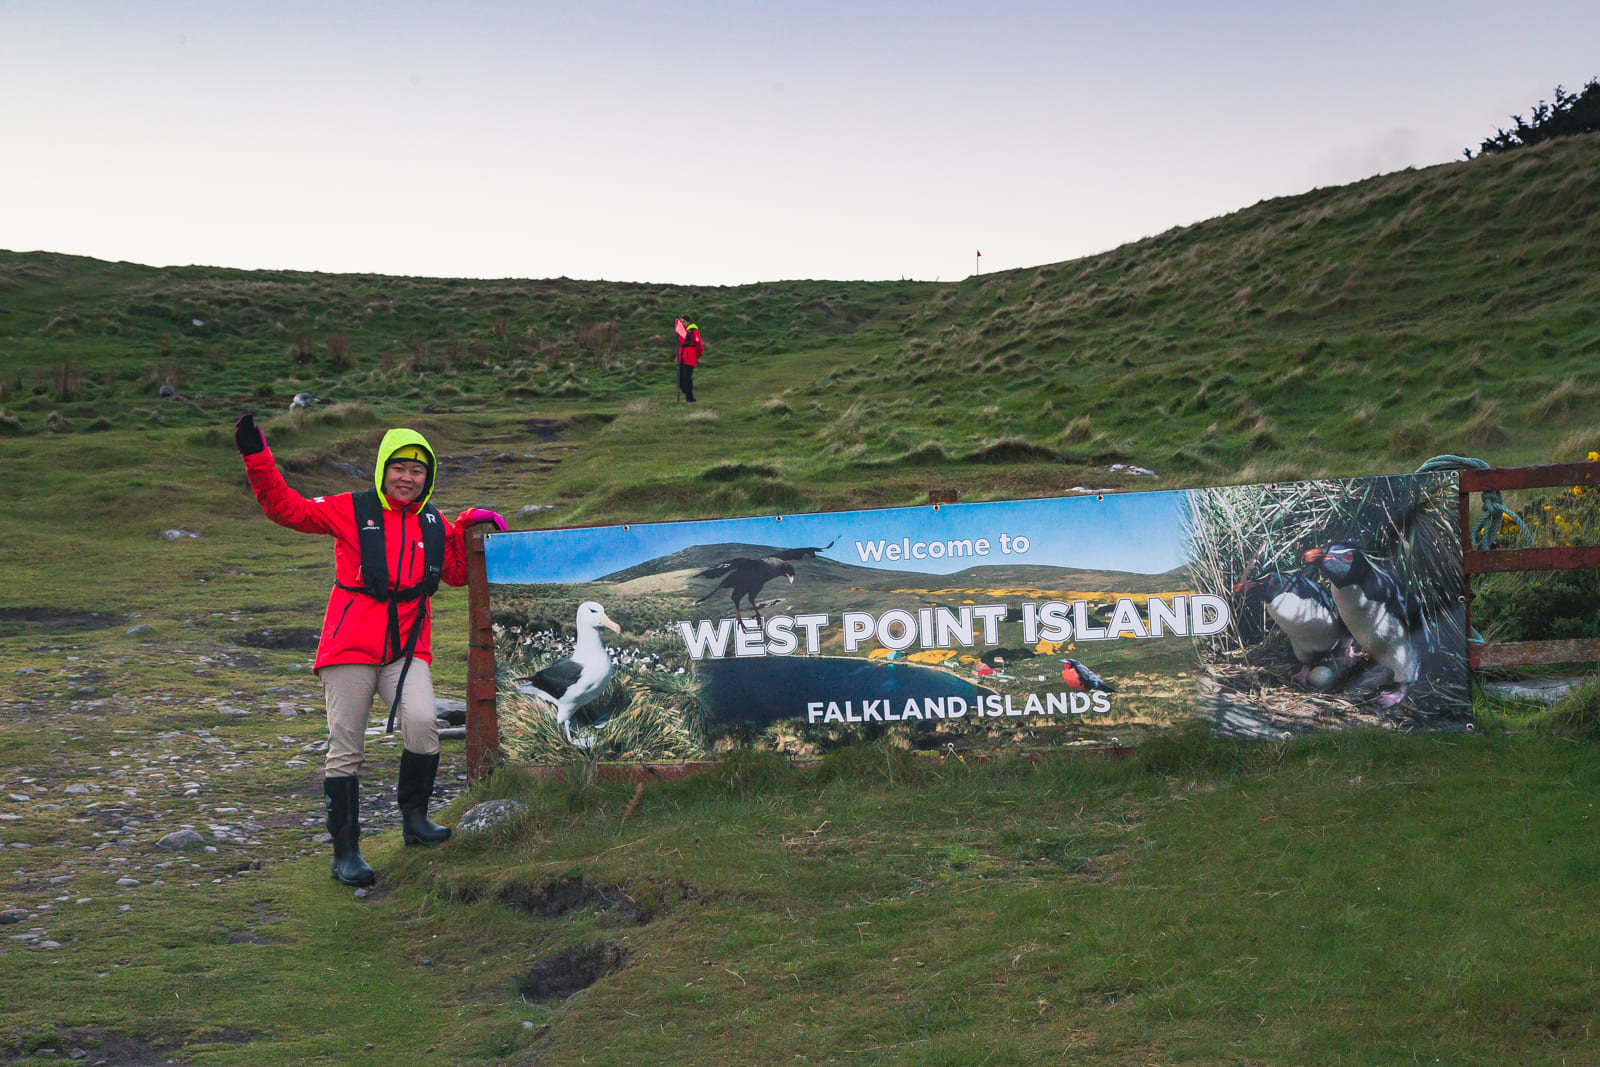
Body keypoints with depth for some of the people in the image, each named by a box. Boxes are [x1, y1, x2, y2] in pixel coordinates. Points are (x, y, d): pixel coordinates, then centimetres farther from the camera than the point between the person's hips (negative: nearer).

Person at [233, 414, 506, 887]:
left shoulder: (434, 524, 14)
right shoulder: (350, 511, 1)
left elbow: (457, 574, 23)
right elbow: (286, 507, -1)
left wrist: (468, 528, 8)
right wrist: (257, 458, -12)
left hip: (407, 646, 2)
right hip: (351, 643, -2)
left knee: (422, 724, -21)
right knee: (346, 747, -1)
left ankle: (414, 817, 1)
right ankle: (345, 852, 10)